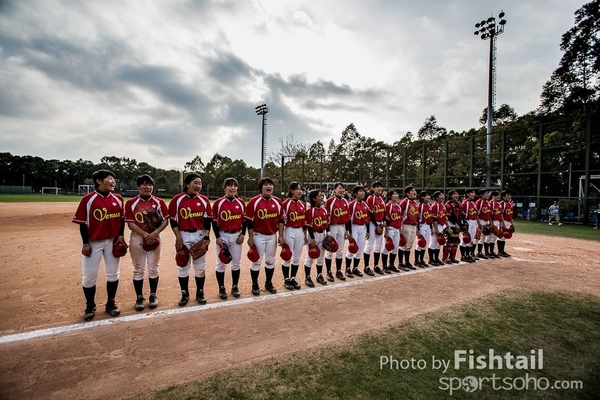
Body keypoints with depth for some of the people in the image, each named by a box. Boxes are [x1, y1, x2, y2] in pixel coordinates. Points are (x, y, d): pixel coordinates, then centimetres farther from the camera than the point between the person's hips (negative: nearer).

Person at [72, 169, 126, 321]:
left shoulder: (118, 199, 1)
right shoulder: (88, 199, -10)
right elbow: (83, 223, -7)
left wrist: (120, 235, -2)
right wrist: (85, 243, -10)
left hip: (112, 241, 4)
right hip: (93, 243, -3)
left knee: (113, 274, 11)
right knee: (89, 276, 4)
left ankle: (111, 303, 28)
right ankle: (90, 306, 25)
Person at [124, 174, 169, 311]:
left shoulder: (159, 202, -1)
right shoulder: (131, 203, -3)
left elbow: (165, 221, -2)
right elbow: (130, 224, -6)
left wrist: (154, 234, -16)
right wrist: (145, 234, -17)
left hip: (155, 237, 1)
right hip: (137, 238, -1)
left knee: (153, 268, 8)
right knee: (138, 269, 7)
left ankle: (153, 296, 22)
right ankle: (139, 297, 20)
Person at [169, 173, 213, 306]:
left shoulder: (204, 200, -1)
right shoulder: (177, 199, -7)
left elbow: (208, 220, 1)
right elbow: (173, 221, -5)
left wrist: (206, 238, -7)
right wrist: (178, 238, -10)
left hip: (200, 235, 2)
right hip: (183, 236, -1)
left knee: (200, 266, 9)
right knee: (182, 266, 8)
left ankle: (200, 293, 24)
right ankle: (185, 294, 23)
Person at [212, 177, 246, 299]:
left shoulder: (241, 202, 2)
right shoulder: (218, 202, -7)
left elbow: (245, 220, 7)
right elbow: (214, 221, -5)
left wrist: (243, 234, -1)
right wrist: (217, 237, -9)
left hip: (237, 235, 3)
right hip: (222, 236, -3)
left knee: (236, 263, 11)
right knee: (221, 264, 6)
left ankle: (235, 287, 27)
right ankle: (221, 288, 21)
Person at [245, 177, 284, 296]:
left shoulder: (277, 201, 1)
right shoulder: (254, 201, -11)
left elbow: (281, 220, 6)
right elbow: (249, 221, -9)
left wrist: (280, 236, 1)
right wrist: (250, 238, -11)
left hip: (273, 236, 4)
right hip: (258, 236, -4)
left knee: (271, 261, 15)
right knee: (256, 261, 6)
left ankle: (268, 283, 31)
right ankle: (255, 285, 22)